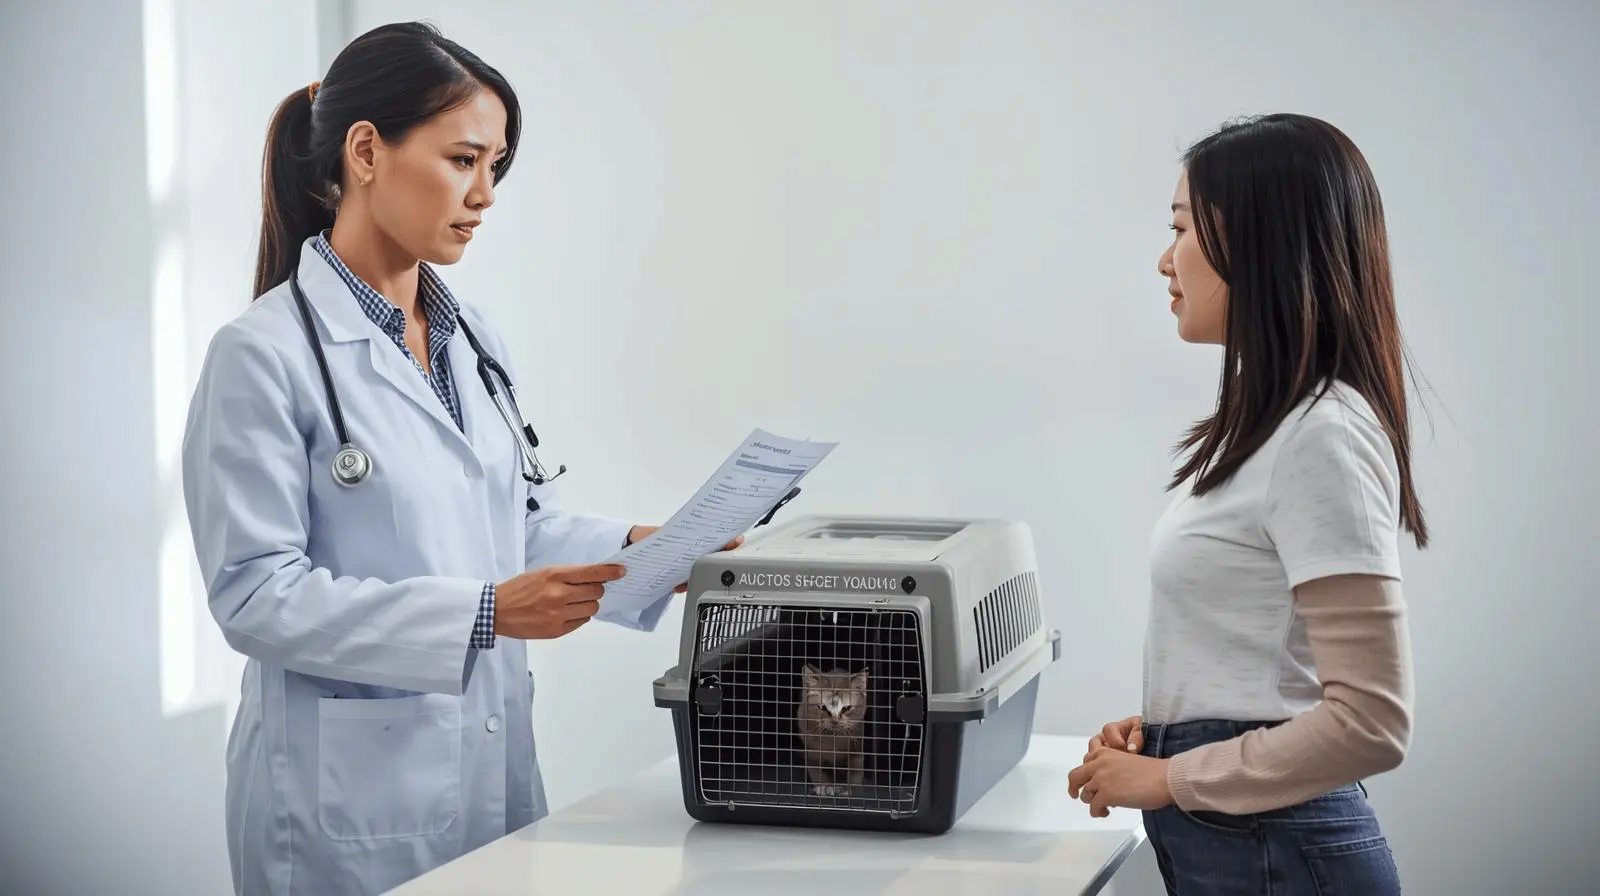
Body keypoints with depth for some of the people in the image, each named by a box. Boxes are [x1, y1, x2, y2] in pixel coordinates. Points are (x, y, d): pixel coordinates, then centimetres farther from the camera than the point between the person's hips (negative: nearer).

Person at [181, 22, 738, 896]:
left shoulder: (472, 340, 9)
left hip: (492, 766, 7)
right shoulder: (263, 354, -13)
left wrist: (632, 549, -5)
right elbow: (255, 594, -17)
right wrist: (485, 612, -23)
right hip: (353, 796, -6)